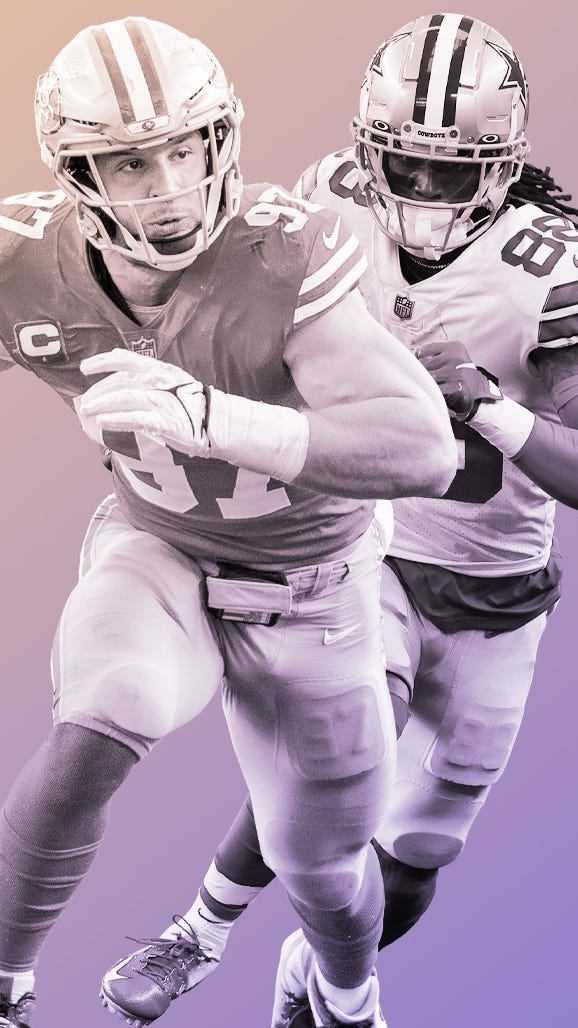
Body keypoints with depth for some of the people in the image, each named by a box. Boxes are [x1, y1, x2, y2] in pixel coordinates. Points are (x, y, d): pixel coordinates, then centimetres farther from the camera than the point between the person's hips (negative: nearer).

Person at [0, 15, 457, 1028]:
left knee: (321, 859, 16)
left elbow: (422, 452, -44)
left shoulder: (285, 256, -36)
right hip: (157, 557, 1)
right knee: (93, 743, -31)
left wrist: (210, 418, -54)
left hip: (305, 593, -1)